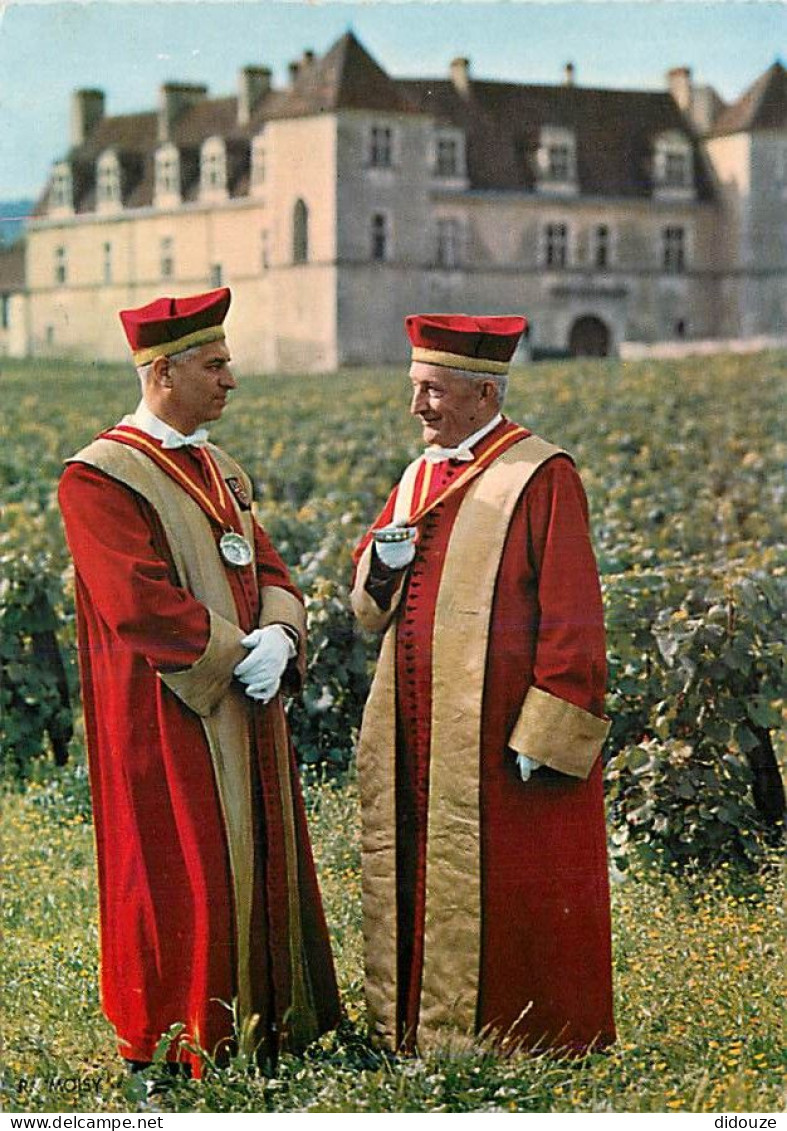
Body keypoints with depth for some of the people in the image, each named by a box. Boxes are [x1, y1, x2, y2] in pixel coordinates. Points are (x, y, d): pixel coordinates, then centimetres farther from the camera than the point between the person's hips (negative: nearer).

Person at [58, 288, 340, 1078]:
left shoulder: (219, 471, 15)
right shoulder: (100, 477, -11)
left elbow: (267, 568, 11)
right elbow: (137, 599, -20)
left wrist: (278, 636, -10)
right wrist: (237, 652, -18)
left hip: (245, 710, 8)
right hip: (171, 715, -8)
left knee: (259, 860, 11)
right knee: (181, 873, -3)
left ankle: (258, 1025, 22)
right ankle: (173, 1043, 9)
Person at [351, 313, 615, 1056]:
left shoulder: (541, 477, -8)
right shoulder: (422, 475, 14)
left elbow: (572, 618, -12)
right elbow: (369, 608, 18)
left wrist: (547, 738, -16)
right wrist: (382, 565, -5)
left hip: (494, 738, -7)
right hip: (413, 736, 7)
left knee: (501, 893, 0)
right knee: (414, 881, 11)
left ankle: (508, 1041, 12)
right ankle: (414, 1032, 22)